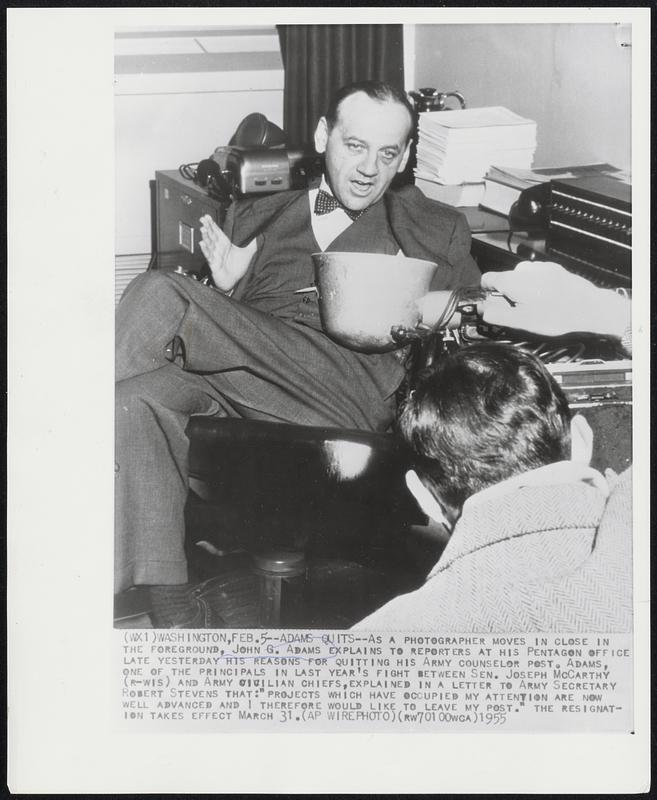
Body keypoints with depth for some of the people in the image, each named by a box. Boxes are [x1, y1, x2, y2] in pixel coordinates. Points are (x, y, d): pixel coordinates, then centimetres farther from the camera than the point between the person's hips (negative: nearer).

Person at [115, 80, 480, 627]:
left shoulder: (435, 228, 26)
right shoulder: (254, 219, 32)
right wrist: (225, 286, 5)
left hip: (354, 389, -4)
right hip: (239, 389, 4)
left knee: (160, 293, -24)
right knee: (137, 394, -32)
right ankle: (175, 604, -31)